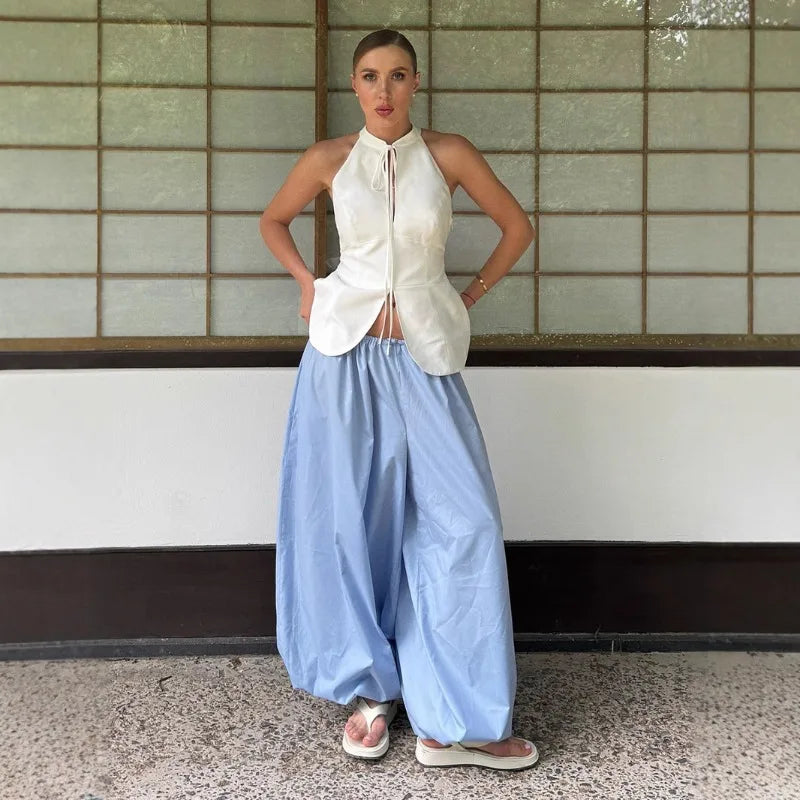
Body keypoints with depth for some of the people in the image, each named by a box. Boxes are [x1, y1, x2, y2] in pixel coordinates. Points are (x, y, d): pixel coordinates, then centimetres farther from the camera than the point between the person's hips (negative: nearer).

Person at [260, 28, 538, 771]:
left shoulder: (448, 153, 2)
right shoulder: (328, 159, 4)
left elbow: (517, 225, 12)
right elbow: (273, 221, 21)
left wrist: (471, 295, 8)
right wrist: (308, 284, 8)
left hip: (424, 357, 0)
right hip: (344, 354, 1)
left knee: (461, 524, -7)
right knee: (348, 520, 4)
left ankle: (454, 721, 3)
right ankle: (369, 689, 21)